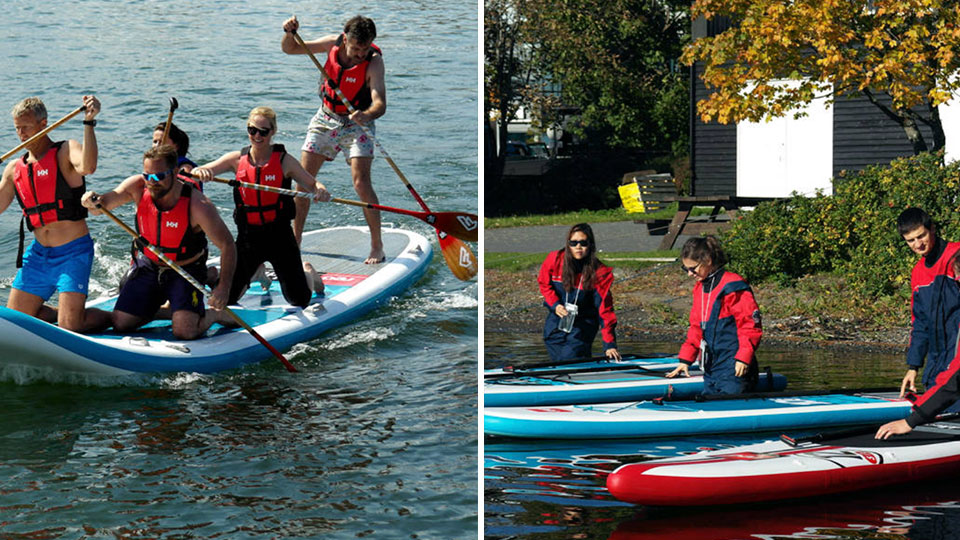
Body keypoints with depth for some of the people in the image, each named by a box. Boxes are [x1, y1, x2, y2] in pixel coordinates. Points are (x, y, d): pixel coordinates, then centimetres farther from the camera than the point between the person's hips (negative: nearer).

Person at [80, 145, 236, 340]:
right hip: (148, 265, 4)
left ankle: (213, 315, 12)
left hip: (186, 271, -4)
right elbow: (103, 204, -17)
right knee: (120, 324, -1)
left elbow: (227, 246, -22)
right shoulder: (138, 188, -17)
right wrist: (93, 203, -43)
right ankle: (160, 310, 28)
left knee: (185, 331, -22)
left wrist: (224, 287, -33)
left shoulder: (197, 206, -27)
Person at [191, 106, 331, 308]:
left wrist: (321, 190, -28)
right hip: (248, 236, 2)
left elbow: (312, 184, -3)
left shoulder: (284, 161, -6)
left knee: (300, 301, -1)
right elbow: (195, 173, -6)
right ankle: (256, 270, 35)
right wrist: (199, 172, -32)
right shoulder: (237, 159, -2)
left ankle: (307, 272, 37)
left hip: (279, 235, -2)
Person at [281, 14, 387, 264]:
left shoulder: (374, 62, -24)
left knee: (361, 183, -17)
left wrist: (367, 115, -58)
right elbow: (290, 49, -1)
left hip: (357, 124, -4)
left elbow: (380, 103, -37)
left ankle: (377, 246, -6)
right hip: (326, 119, 4)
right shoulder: (333, 44, -13)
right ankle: (295, 241, 14)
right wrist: (290, 33, -23)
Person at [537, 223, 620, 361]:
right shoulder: (554, 260, -12)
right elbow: (544, 283, 7)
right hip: (556, 319, 3)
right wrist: (555, 304, -11)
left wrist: (609, 344, -20)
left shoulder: (599, 273, -17)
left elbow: (605, 309, -16)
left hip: (583, 324, -3)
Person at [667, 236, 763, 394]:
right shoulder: (699, 289, 16)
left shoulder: (732, 287, -11)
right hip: (711, 369, 9)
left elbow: (751, 324, -14)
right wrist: (685, 359, 16)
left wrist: (743, 357, -19)